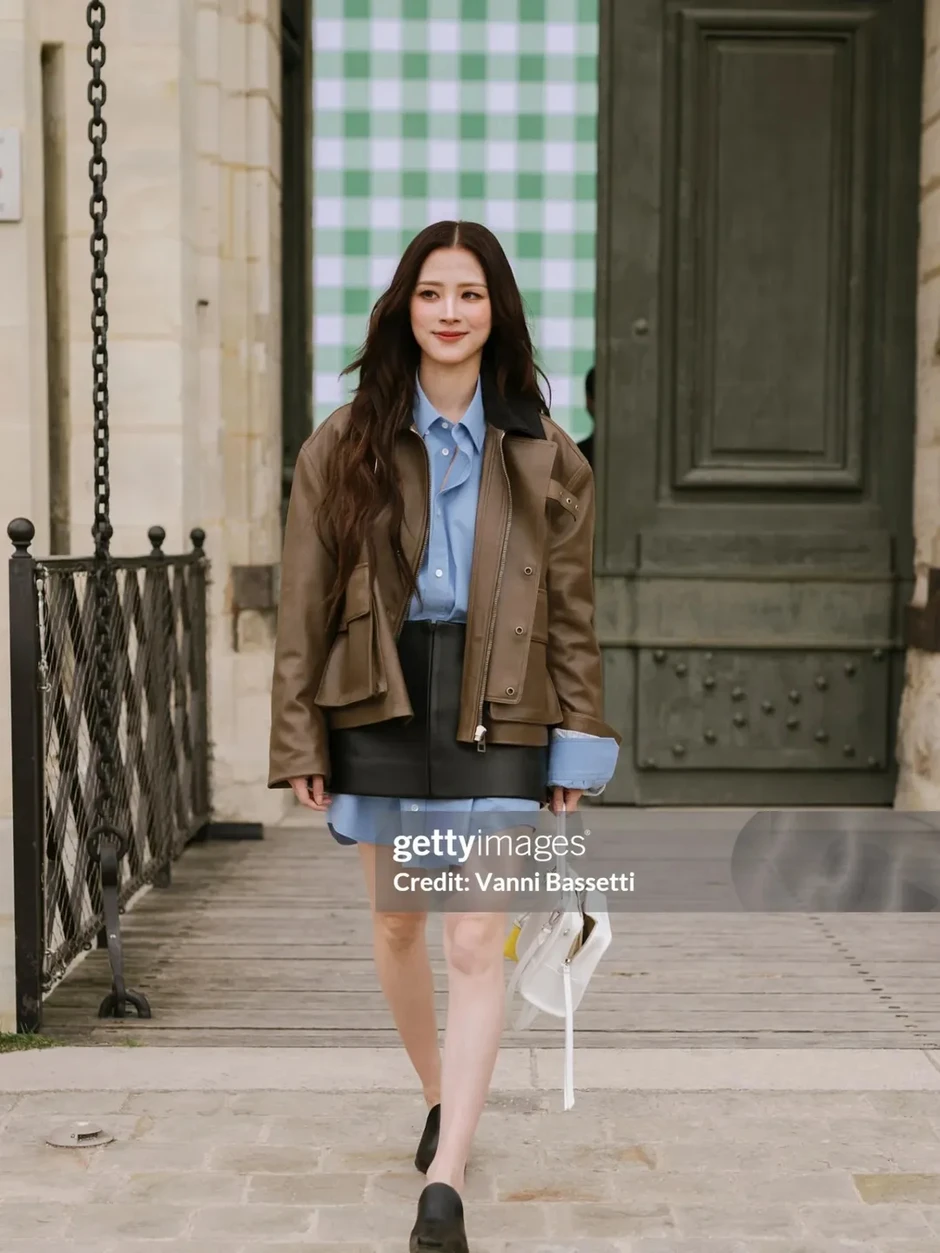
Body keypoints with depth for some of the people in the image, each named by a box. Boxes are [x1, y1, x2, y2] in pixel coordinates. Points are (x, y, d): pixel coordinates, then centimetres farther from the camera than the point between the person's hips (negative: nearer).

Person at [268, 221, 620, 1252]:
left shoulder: (543, 457, 4)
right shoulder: (345, 445, 3)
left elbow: (572, 611, 6)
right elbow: (304, 604, 2)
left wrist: (576, 743, 1)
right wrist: (298, 740, -3)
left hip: (494, 714, -1)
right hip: (379, 705, 2)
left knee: (476, 946, -8)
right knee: (396, 925, 15)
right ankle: (440, 1098, 39)